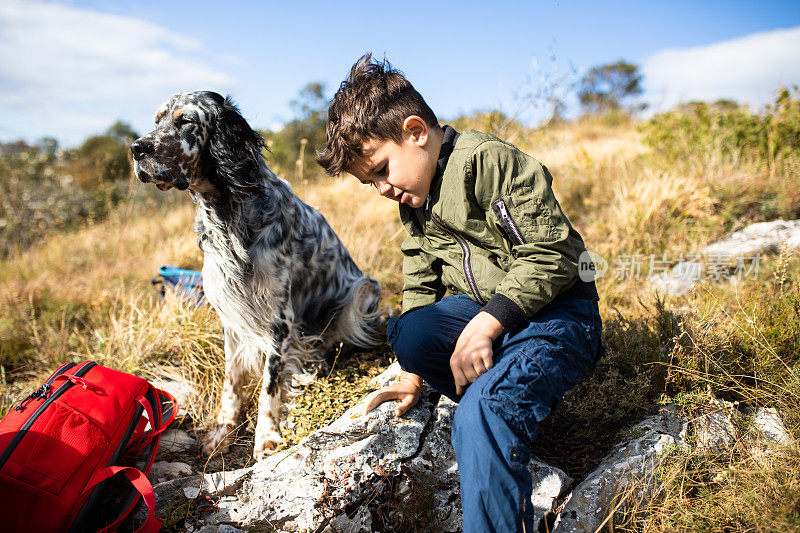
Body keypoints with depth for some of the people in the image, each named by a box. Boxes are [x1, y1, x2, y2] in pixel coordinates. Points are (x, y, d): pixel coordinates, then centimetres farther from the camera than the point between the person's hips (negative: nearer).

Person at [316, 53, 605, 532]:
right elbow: (422, 288, 17)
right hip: (478, 310, 8)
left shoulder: (487, 160, -13)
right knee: (407, 332, -23)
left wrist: (486, 322, -26)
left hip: (555, 310, -7)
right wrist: (413, 375, 9)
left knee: (483, 412, -30)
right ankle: (510, 396, -9)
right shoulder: (415, 202, 14)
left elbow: (550, 253, -18)